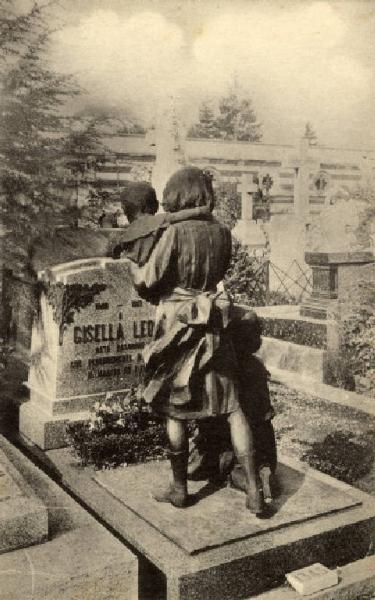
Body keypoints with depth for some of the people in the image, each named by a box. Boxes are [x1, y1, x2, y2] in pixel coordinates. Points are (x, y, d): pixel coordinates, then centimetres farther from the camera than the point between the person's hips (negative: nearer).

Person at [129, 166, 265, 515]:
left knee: (175, 411, 10)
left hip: (178, 328, -4)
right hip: (214, 326, 4)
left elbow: (146, 282, -11)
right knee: (231, 407, 6)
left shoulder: (175, 232, -12)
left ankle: (179, 489, 22)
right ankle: (254, 490, 6)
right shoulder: (222, 233, 3)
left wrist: (130, 264, 8)